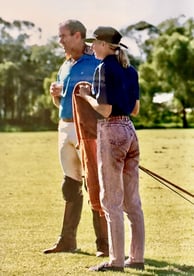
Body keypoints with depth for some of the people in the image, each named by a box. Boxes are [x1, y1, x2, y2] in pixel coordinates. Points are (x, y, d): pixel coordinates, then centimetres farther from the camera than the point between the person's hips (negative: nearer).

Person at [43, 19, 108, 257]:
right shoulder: (65, 66, 17)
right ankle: (67, 240, 18)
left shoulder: (96, 63, -6)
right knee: (70, 185, 12)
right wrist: (55, 94, 4)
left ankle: (104, 243, -5)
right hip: (65, 128, 8)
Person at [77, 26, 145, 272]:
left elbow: (104, 110, -18)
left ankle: (116, 260, -2)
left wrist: (86, 95, 0)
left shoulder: (104, 69, -12)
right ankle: (136, 258, 13)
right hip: (129, 131, 8)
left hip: (110, 132, -8)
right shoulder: (130, 71, 11)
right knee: (132, 201, 10)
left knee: (111, 200, -3)